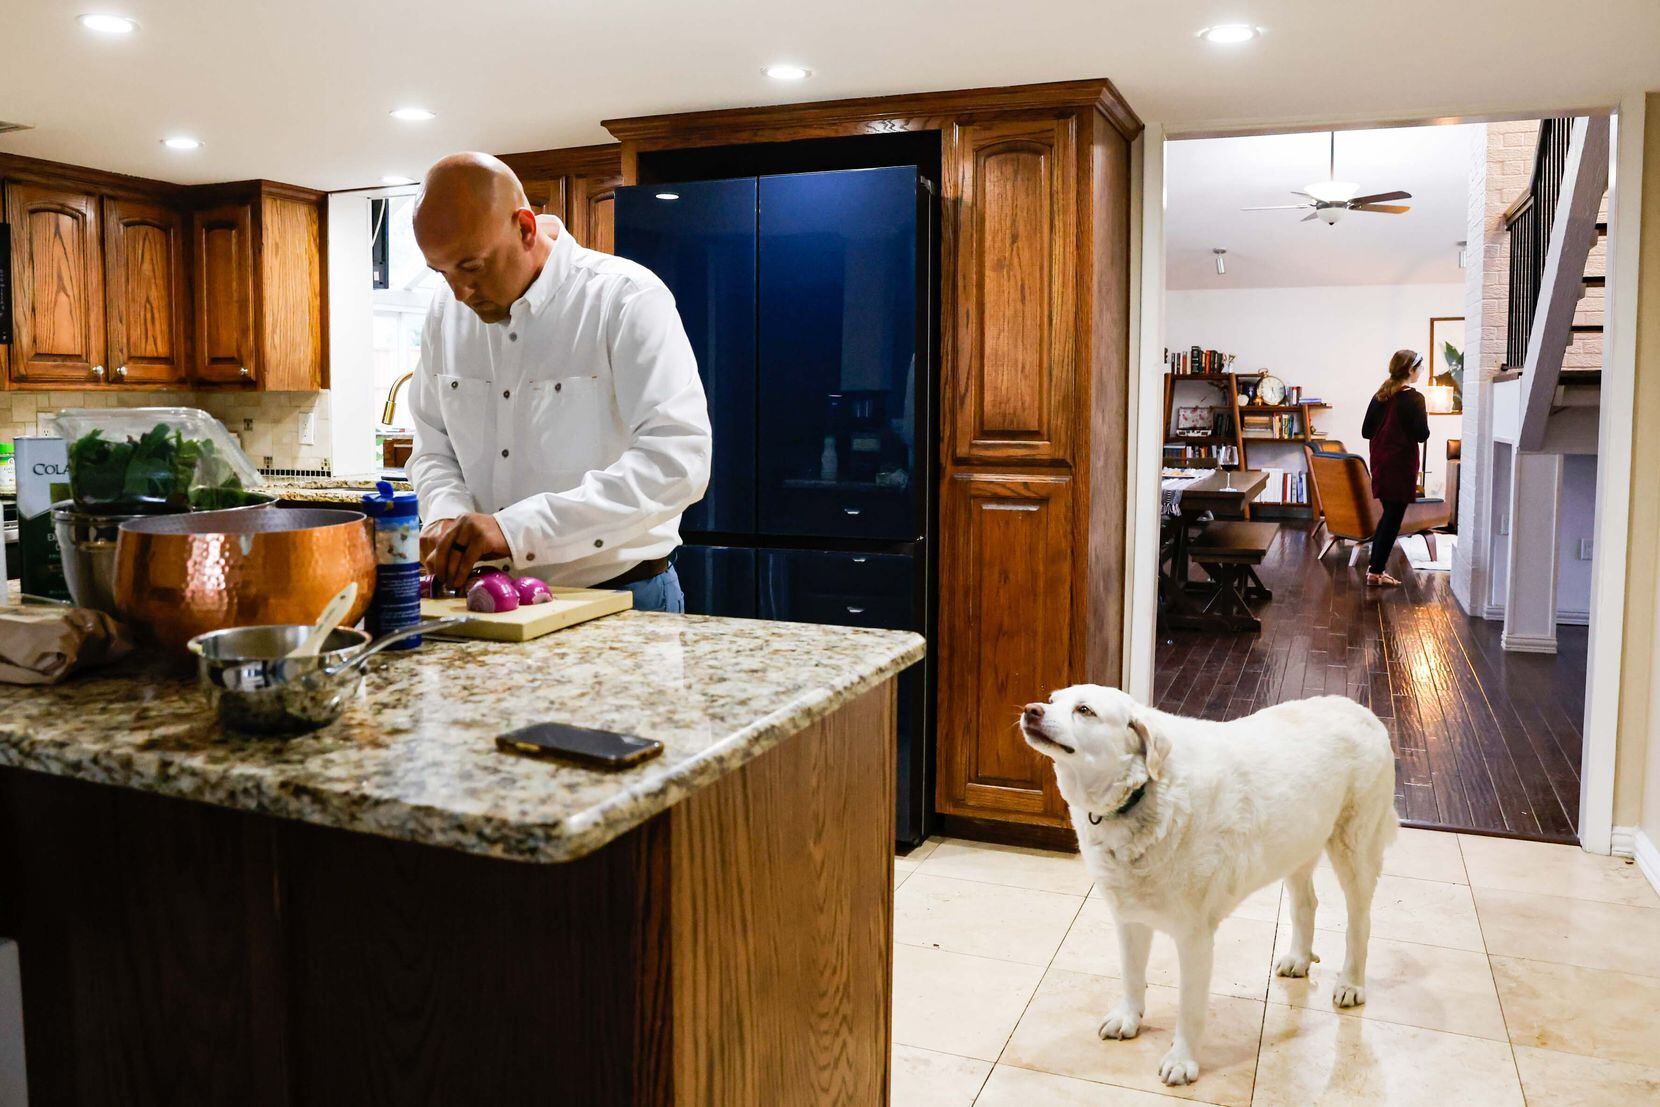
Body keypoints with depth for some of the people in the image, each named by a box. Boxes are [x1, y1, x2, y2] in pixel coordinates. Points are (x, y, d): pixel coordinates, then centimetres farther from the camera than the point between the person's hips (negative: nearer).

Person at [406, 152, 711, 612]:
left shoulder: (628, 298, -10)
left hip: (621, 596, -4)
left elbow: (678, 462, -21)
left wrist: (518, 527, -25)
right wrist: (448, 516, -6)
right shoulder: (446, 311, 10)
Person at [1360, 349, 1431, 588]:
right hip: (1401, 465, -7)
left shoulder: (1380, 396, 7)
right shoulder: (1413, 398, -13)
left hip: (1380, 463, 7)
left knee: (1389, 514, 18)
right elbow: (1422, 435, -15)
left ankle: (1374, 566, 20)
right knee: (1394, 517, 0)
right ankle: (1376, 573, 1)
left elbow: (1366, 431, 9)